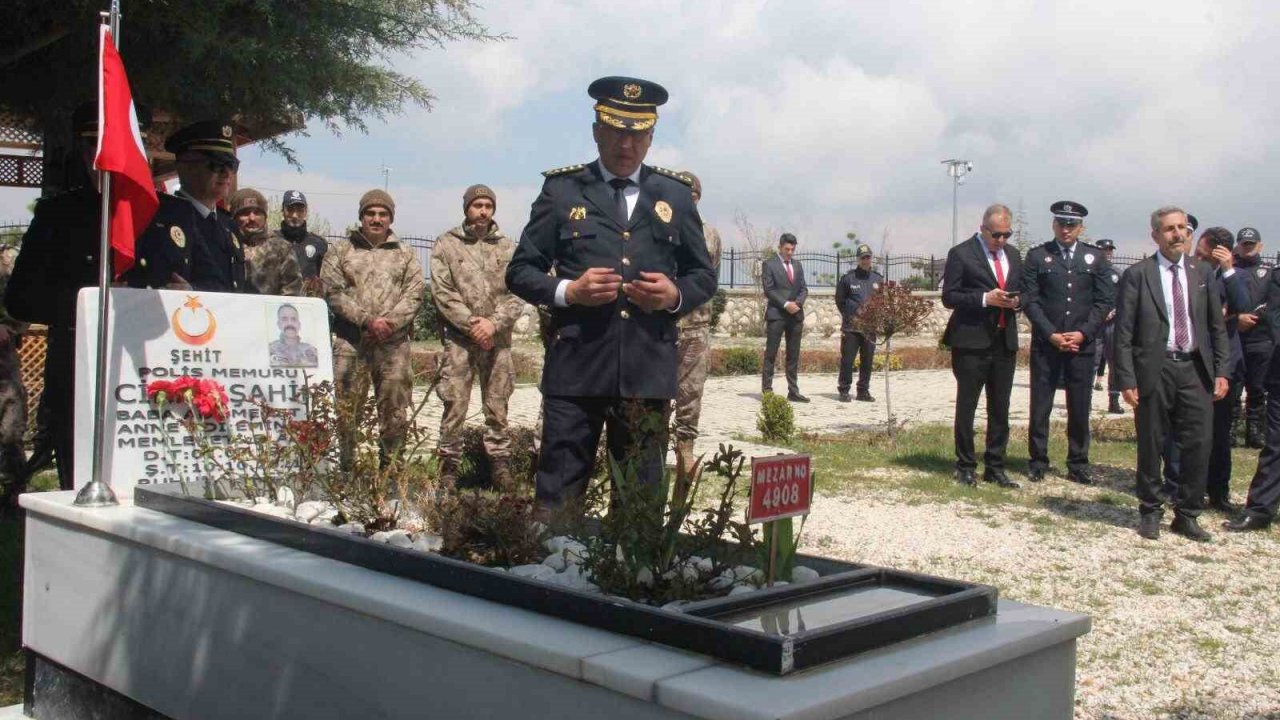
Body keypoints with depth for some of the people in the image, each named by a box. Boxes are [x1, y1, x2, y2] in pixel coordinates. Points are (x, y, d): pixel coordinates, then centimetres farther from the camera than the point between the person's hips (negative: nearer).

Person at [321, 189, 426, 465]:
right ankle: (345, 467, 8)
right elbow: (333, 292, -2)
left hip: (394, 344, 1)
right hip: (350, 342, -1)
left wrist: (391, 322, -13)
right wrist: (367, 320, -14)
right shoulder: (339, 252, 10)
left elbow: (415, 293, 3)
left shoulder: (406, 254, 14)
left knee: (395, 410, 3)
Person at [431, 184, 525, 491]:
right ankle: (449, 467, 7)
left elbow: (517, 293, 2)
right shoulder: (446, 244, 4)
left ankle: (500, 465, 16)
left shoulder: (506, 247, 9)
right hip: (459, 339, -2)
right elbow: (442, 291, -4)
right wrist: (470, 323, -13)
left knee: (497, 406, 8)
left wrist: (494, 323, -13)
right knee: (455, 406, -2)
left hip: (497, 339, 2)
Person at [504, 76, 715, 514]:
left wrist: (676, 295, -6)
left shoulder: (676, 195, 12)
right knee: (558, 499, 0)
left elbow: (704, 276, 17)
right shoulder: (561, 191, 6)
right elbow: (520, 271, 7)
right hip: (575, 369, -2)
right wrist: (567, 291, -12)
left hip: (649, 372, 2)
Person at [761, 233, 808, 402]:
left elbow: (804, 288, 14)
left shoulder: (798, 265, 17)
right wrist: (785, 304, -16)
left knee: (794, 355, 6)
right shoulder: (769, 264, 0)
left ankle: (793, 391, 9)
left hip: (796, 314, 5)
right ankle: (767, 390, 0)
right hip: (776, 314, -5)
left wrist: (798, 303, -5)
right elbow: (769, 289, -8)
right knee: (771, 353, -4)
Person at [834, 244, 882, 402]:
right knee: (847, 359, -3)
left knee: (867, 360, 7)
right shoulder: (848, 278, 1)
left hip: (870, 327, 3)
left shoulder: (878, 279, 9)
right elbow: (840, 300, 3)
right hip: (851, 327, -3)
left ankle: (863, 391, 16)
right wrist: (850, 316, -5)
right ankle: (844, 390, 5)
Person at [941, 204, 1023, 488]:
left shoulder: (1013, 255, 14)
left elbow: (1021, 291, 22)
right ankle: (965, 467, 13)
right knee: (966, 406, 3)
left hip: (1005, 341, 5)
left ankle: (995, 467, 17)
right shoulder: (961, 254, -5)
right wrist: (985, 299, -19)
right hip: (972, 341, -5)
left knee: (1000, 409, 8)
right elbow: (948, 297, -8)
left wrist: (1016, 301, -2)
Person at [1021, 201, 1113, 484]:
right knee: (1040, 406, 3)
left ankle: (1078, 465, 15)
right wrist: (1052, 335, -11)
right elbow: (1029, 301, -2)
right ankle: (1037, 462, 14)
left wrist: (1083, 333, -8)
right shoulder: (1036, 256, 3)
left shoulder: (1095, 258, 8)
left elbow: (1105, 300, 4)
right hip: (1045, 344, -1)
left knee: (1080, 408, 6)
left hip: (1082, 344, 1)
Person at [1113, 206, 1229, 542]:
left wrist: (1220, 371, 4)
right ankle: (1151, 511, 22)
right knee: (1151, 445, 6)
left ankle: (1187, 514, 16)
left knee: (1197, 444, 2)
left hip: (1195, 369, 3)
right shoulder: (1137, 274, -2)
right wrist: (1127, 379, -10)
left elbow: (1217, 326, 12)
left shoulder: (1202, 272, 10)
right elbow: (1124, 332, -4)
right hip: (1154, 369, -3)